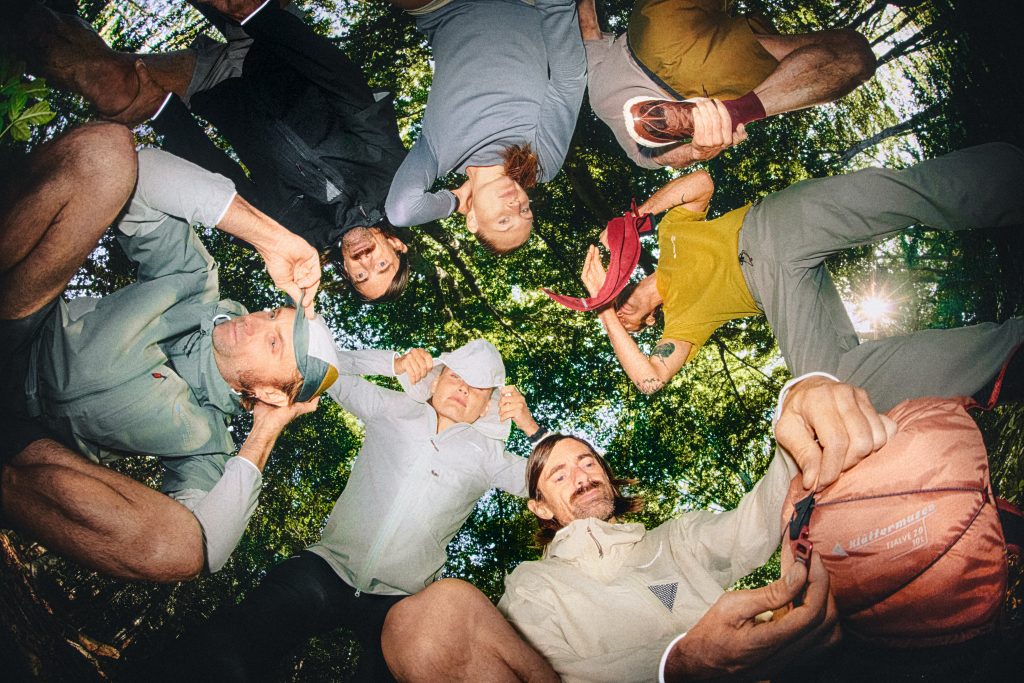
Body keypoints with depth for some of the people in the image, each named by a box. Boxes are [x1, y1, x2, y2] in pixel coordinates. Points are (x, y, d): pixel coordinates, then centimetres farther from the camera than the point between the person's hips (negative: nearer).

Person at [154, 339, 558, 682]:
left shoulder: (485, 455, 11)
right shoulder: (394, 411, 12)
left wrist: (530, 427, -3)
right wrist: (394, 364, 1)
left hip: (397, 601, 1)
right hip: (328, 570, 0)